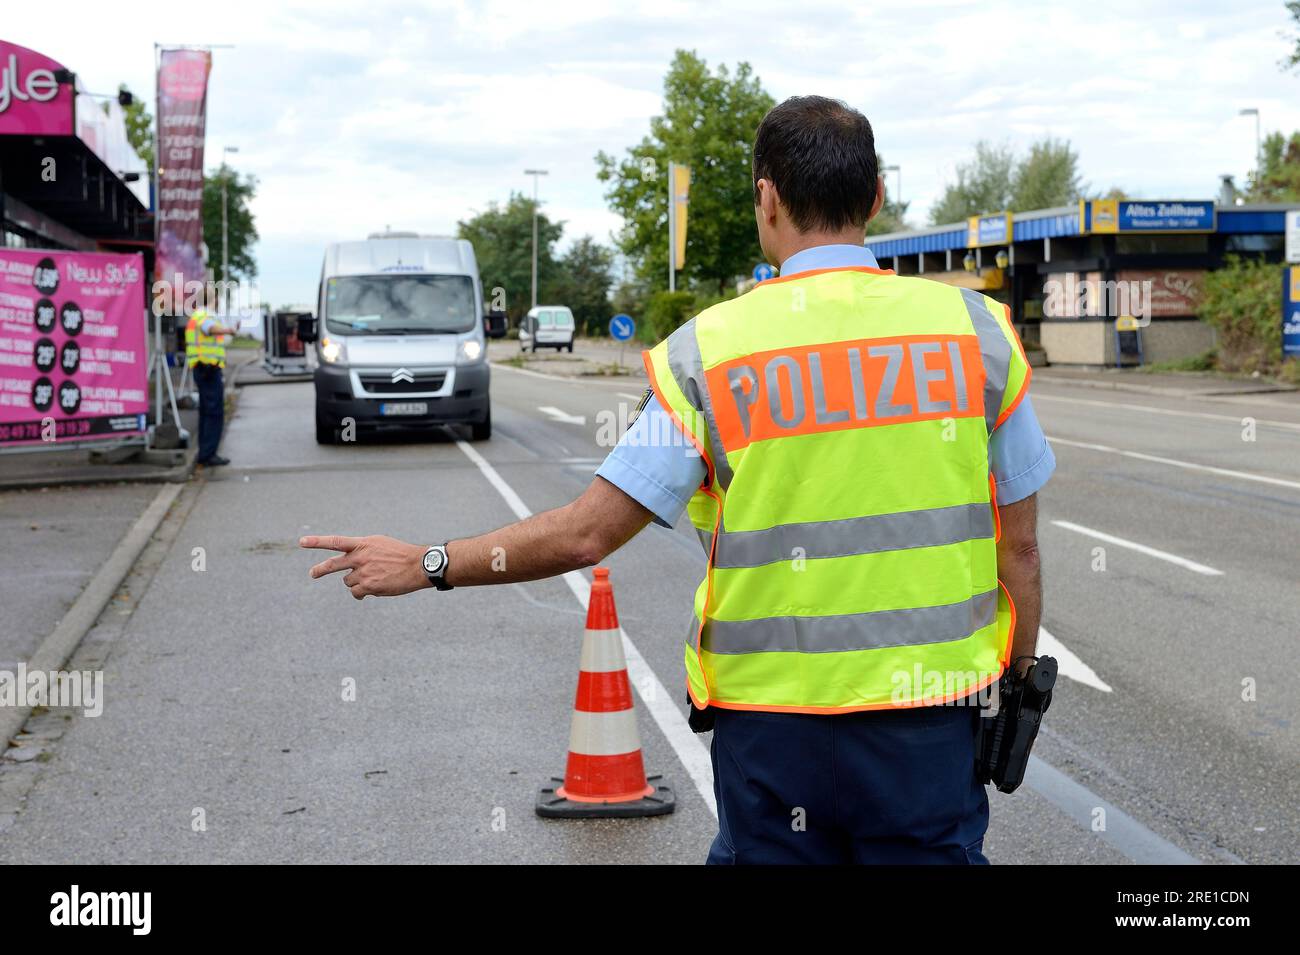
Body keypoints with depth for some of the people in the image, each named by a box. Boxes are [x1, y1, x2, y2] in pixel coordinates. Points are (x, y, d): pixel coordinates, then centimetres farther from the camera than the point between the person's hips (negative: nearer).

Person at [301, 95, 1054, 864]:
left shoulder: (711, 350, -7)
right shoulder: (977, 331, -3)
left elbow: (586, 534, -6)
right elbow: (1019, 547, 1)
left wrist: (426, 564, 7)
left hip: (773, 727, 0)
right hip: (930, 722, 1)